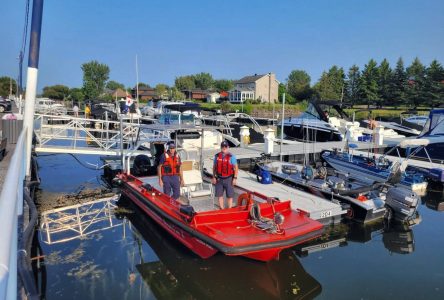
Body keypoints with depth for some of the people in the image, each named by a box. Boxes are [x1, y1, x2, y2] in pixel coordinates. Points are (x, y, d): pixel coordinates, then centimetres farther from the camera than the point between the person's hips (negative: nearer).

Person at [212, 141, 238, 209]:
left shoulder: (231, 157, -5)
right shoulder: (217, 156, 5)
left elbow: (236, 168, -5)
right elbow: (214, 167, 12)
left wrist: (235, 178, -11)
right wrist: (214, 177, 7)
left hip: (228, 179, -3)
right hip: (219, 179, 3)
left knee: (229, 196, 4)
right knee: (220, 195, 8)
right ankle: (222, 209, 20)